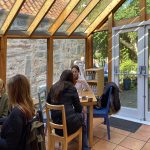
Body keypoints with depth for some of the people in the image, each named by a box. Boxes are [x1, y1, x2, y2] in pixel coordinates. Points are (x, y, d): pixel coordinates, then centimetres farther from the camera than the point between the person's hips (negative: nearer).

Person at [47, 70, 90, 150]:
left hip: (56, 123, 5)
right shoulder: (71, 88, -7)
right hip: (68, 124, -5)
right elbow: (79, 108, -2)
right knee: (81, 115, 24)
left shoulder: (53, 87, 4)